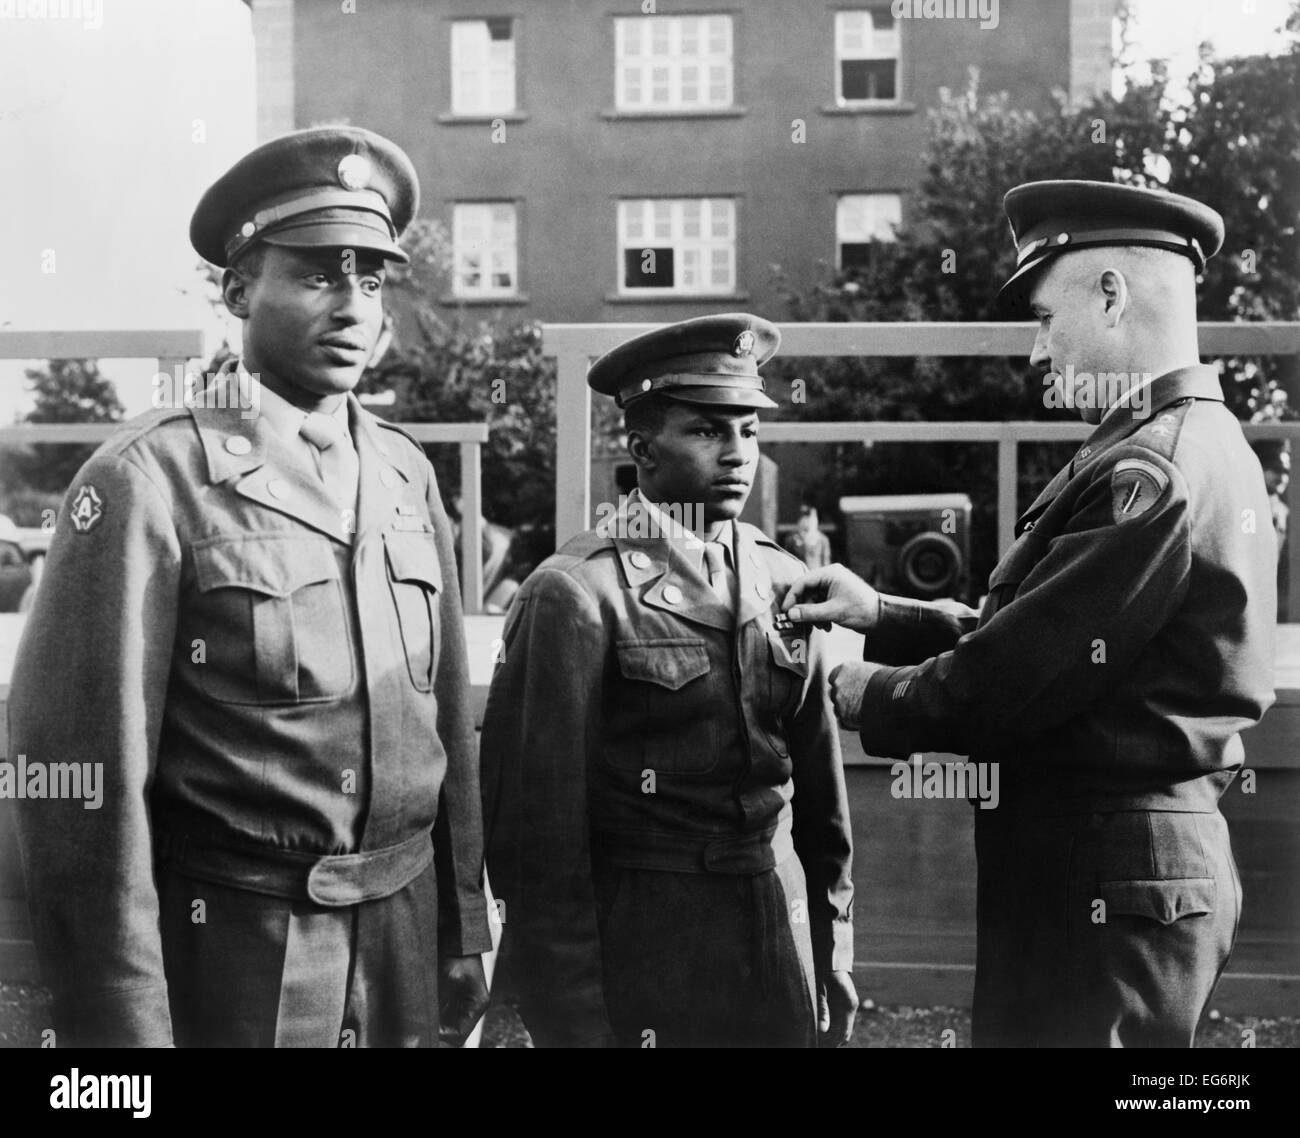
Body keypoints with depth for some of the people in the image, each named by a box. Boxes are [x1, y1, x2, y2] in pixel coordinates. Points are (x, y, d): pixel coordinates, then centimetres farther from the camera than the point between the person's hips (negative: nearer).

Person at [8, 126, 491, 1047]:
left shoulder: (407, 474, 5)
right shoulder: (148, 480, -13)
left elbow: (449, 723, 8)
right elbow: (87, 774, -14)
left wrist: (463, 934, 10)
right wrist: (125, 1021, -11)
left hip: (405, 937, 5)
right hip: (232, 952, -5)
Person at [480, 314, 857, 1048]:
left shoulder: (784, 583, 4)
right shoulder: (575, 595, -13)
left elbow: (822, 799, 10)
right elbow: (539, 827, -12)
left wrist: (836, 968, 10)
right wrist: (576, 1019, -9)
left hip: (784, 958, 5)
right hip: (639, 961, -5)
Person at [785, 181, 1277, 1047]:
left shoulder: (1150, 474, -21)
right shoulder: (1208, 445, 12)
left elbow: (1013, 678, -22)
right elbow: (1035, 631, 12)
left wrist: (859, 693, -5)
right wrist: (881, 615, 7)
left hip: (1098, 881, -10)